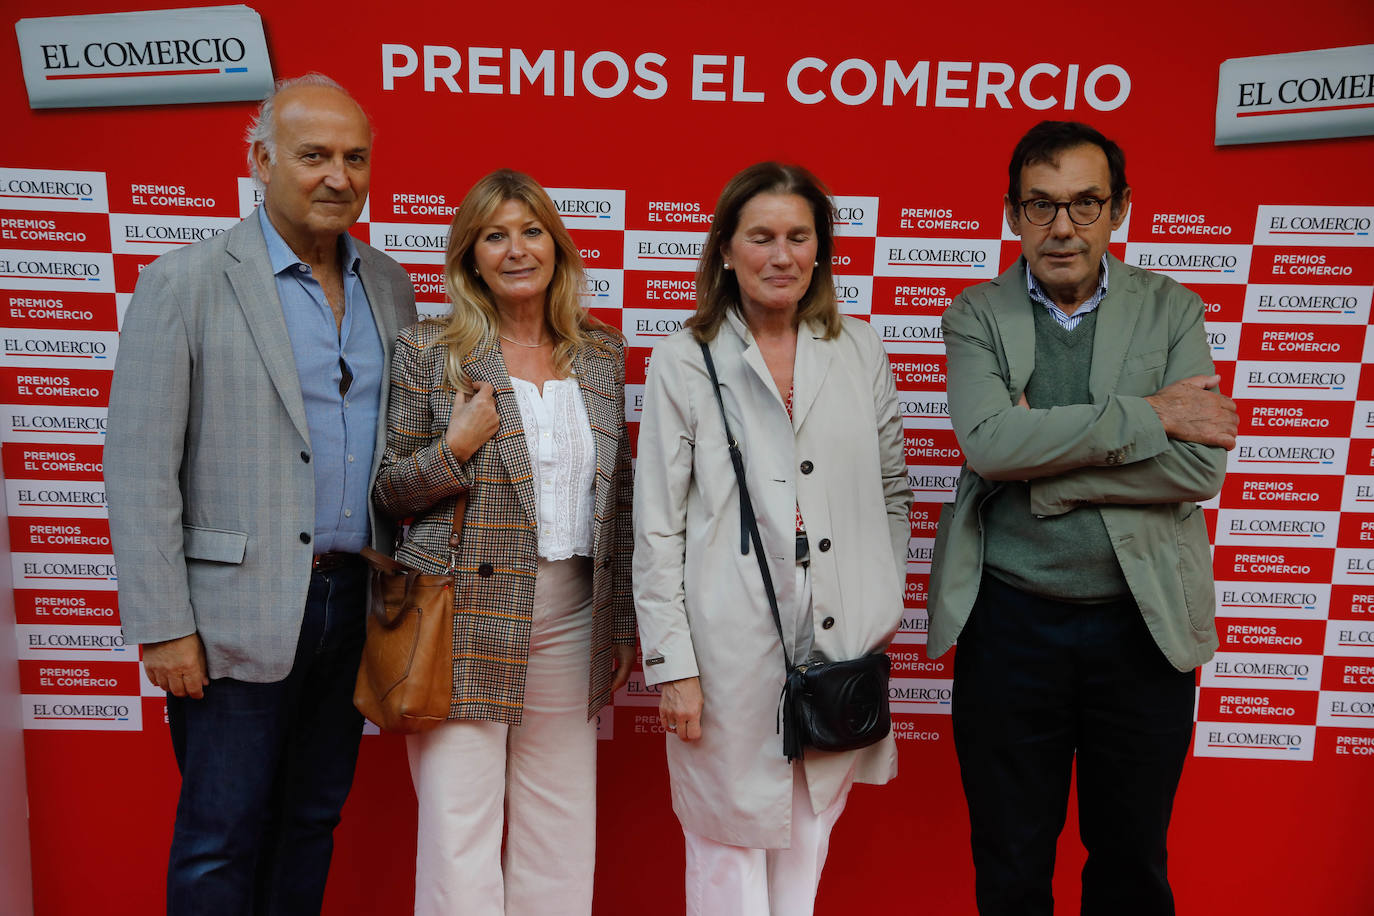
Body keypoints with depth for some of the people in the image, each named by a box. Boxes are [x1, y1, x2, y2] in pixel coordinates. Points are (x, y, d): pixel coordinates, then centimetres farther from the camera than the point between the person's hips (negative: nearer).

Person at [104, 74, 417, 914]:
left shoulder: (390, 286, 8)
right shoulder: (184, 283, -7)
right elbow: (139, 469, -9)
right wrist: (162, 627, -11)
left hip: (356, 600, 5)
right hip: (239, 615, -4)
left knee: (314, 820, 18)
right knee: (221, 842, 7)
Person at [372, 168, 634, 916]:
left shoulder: (601, 354, 9)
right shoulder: (426, 351, -1)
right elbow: (386, 492, 2)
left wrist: (623, 625, 12)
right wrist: (453, 449, -17)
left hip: (571, 617, 3)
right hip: (465, 619, -3)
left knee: (559, 838, 11)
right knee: (458, 831, 1)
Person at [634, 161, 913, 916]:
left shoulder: (860, 350, 6)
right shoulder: (684, 361, -3)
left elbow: (892, 490, 14)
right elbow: (656, 526, -4)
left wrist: (887, 608, 10)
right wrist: (671, 663, -7)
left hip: (840, 644, 3)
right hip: (731, 650, -3)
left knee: (808, 840, 16)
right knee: (729, 844, 10)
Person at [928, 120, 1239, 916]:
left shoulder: (1172, 310, 2)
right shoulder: (977, 315, 1)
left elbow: (1201, 467, -11)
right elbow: (988, 442, -18)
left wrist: (1043, 466, -15)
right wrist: (1149, 416, -16)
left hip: (1143, 624, 1)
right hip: (1010, 622, 0)